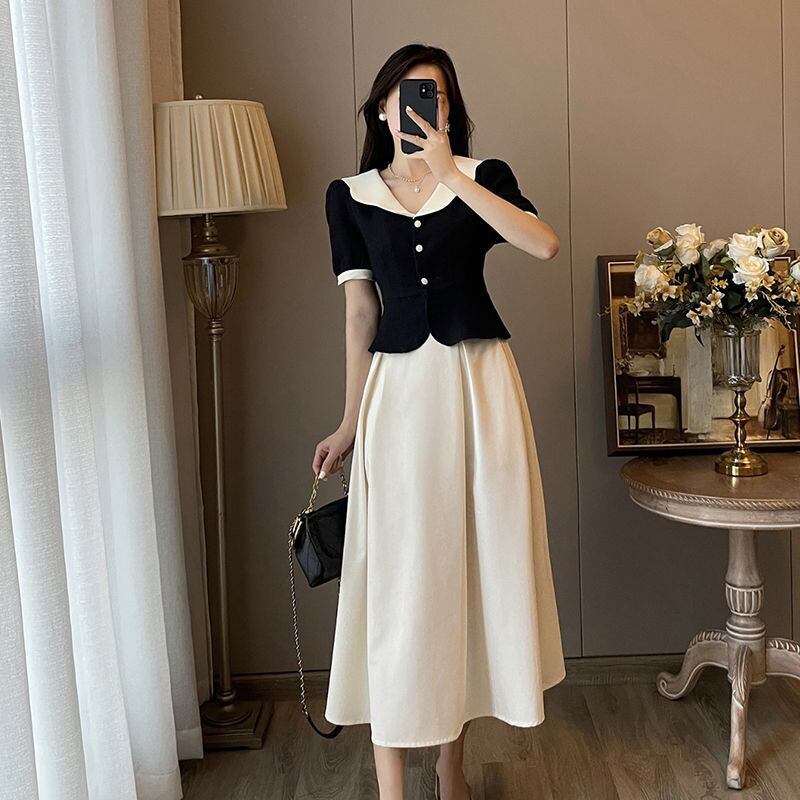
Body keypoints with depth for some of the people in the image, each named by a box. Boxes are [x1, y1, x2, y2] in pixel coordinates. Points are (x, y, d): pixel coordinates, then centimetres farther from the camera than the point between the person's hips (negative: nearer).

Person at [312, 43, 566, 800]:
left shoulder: (483, 175, 4)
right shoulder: (349, 196, 7)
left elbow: (544, 244, -15)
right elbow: (359, 311, 6)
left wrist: (449, 173, -18)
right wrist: (351, 421, 3)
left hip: (480, 382, 0)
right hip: (399, 389, 0)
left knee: (473, 564, 7)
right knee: (395, 576, -1)